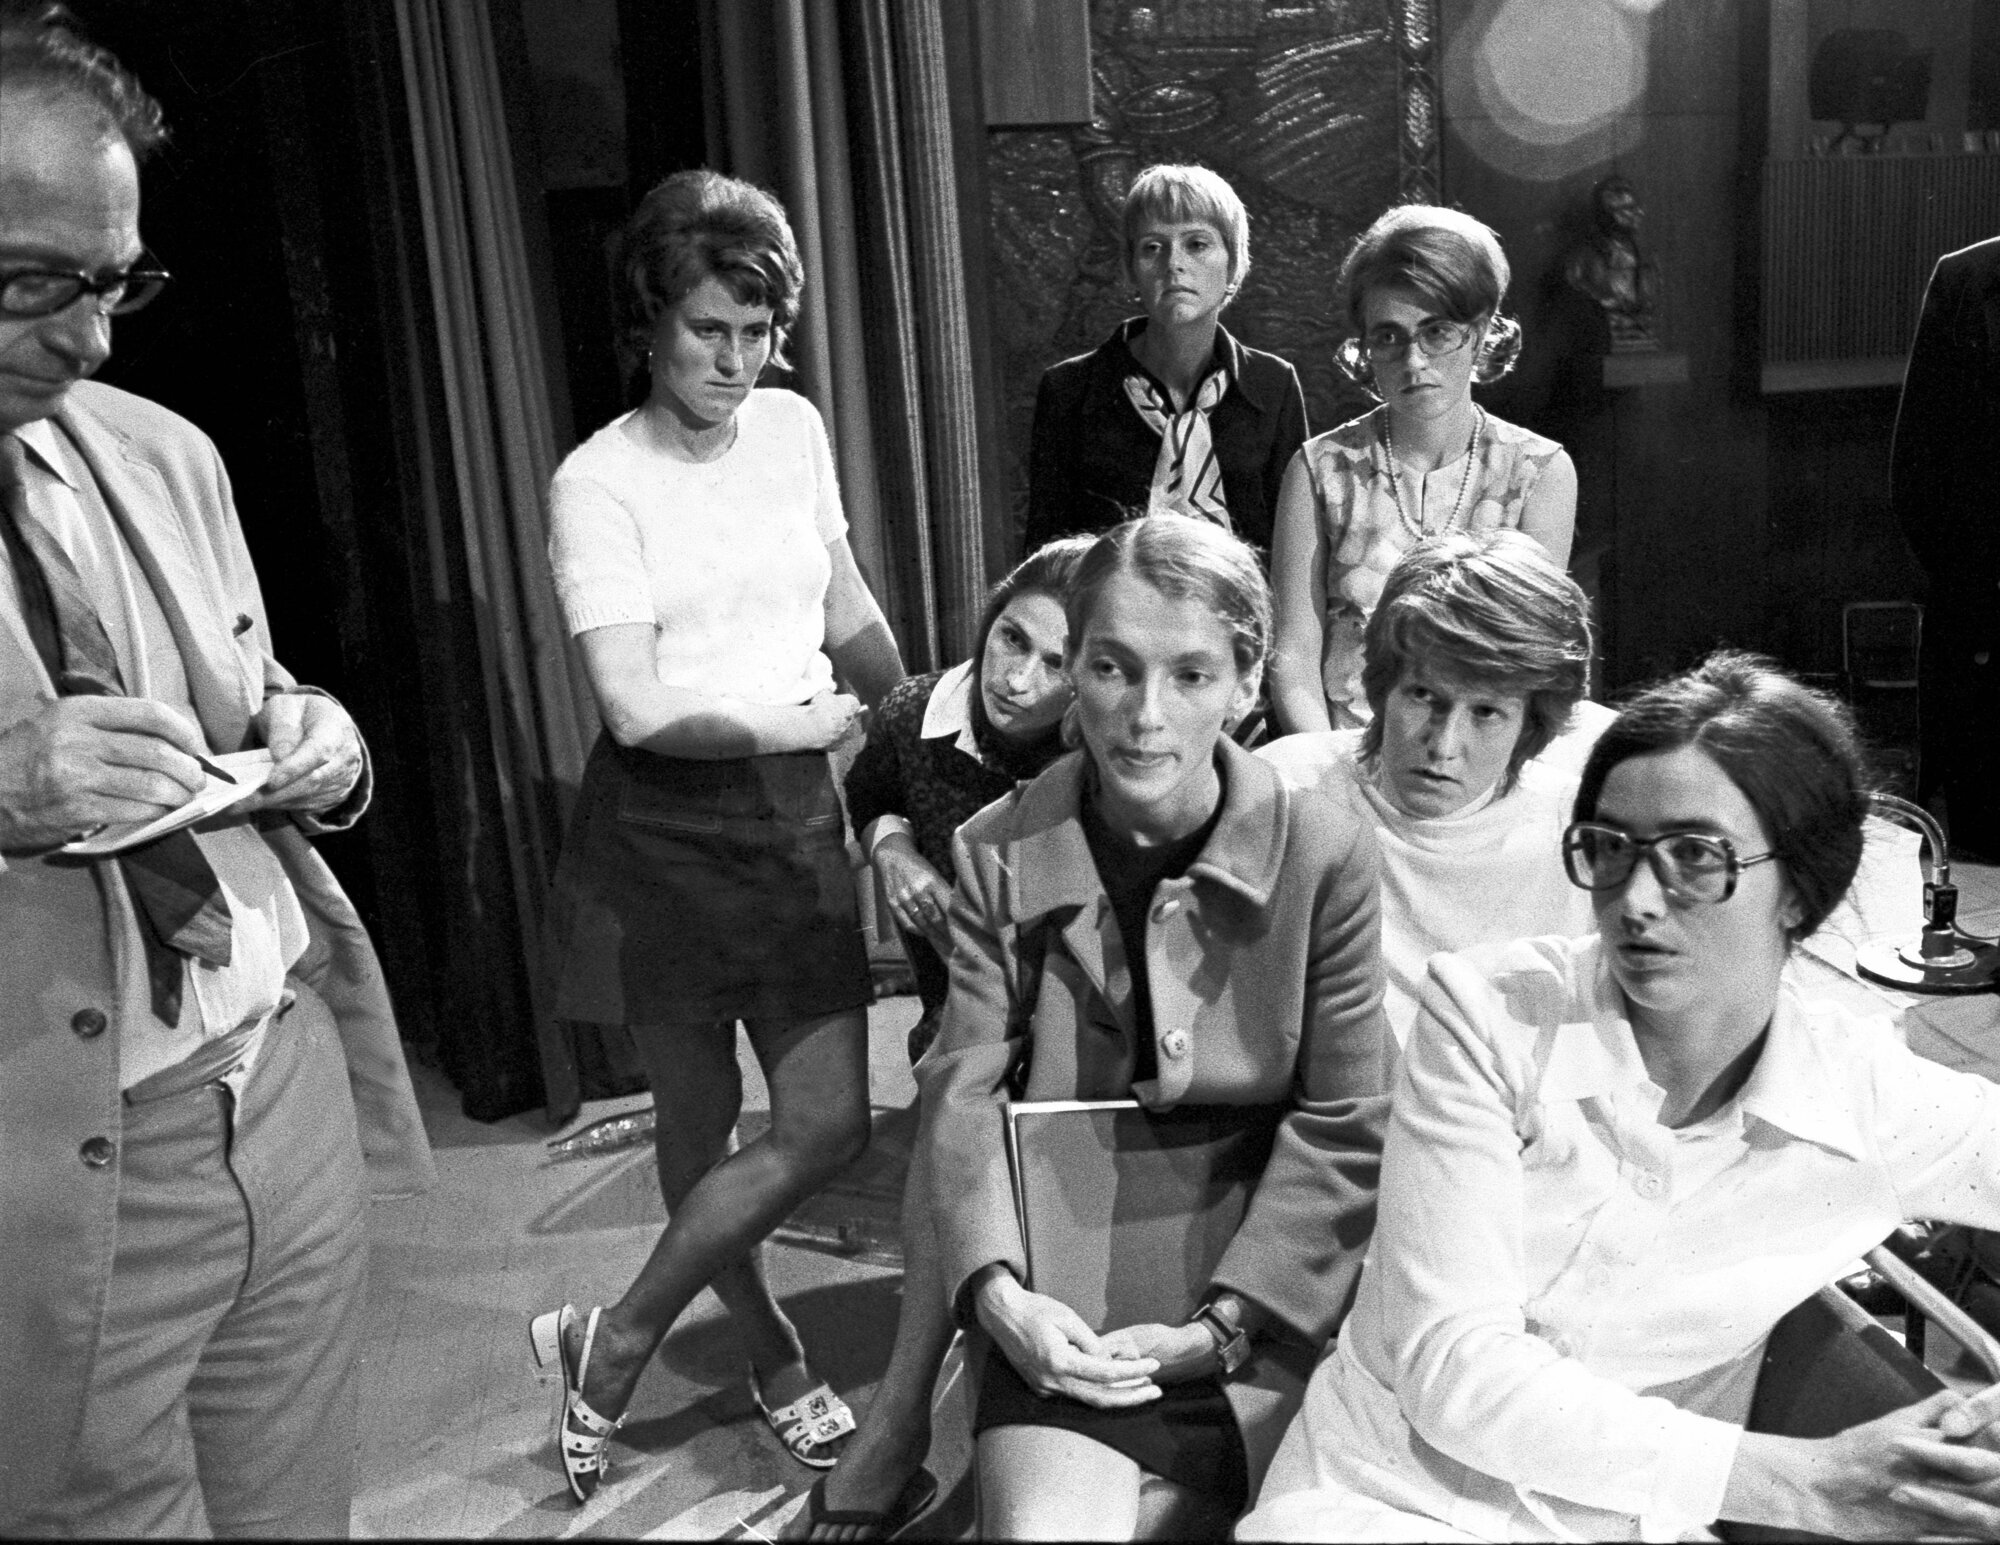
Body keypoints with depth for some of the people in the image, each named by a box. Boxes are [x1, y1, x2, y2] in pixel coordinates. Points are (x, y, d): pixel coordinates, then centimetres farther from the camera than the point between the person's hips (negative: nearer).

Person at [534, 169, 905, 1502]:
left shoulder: (795, 429, 5)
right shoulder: (599, 482, -10)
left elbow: (853, 618, 16)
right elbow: (637, 709, -15)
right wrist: (813, 717, -12)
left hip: (797, 816, 5)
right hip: (663, 832, -4)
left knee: (829, 1126, 1)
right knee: (701, 1126, 8)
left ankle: (616, 1342, 21)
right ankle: (773, 1351, 32)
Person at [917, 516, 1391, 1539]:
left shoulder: (1325, 854, -8)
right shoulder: (998, 855, -2)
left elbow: (1343, 1128, -7)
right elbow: (964, 1090, -3)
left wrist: (1220, 1327, -13)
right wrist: (996, 1289, -18)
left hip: (1265, 1303, -1)